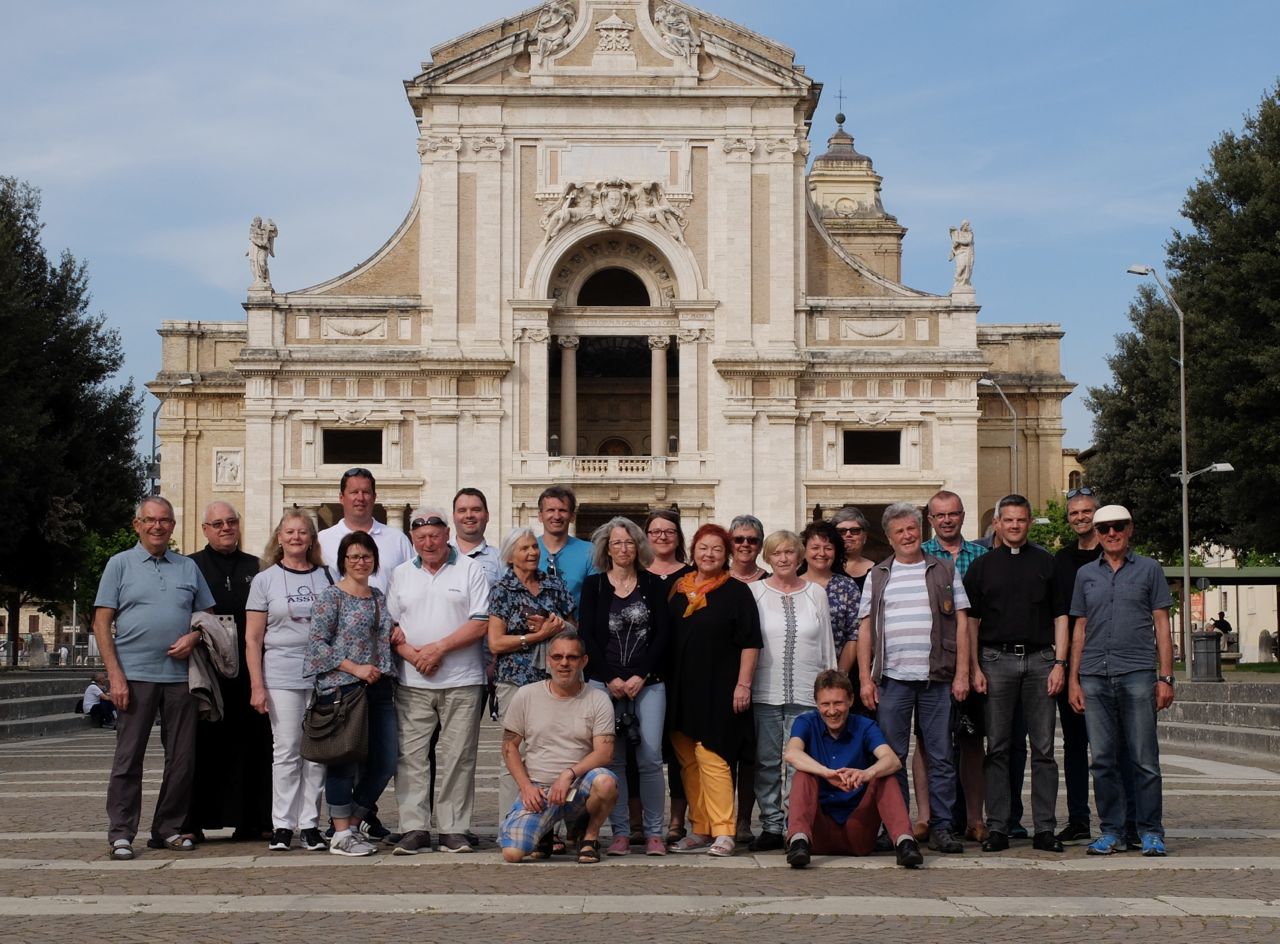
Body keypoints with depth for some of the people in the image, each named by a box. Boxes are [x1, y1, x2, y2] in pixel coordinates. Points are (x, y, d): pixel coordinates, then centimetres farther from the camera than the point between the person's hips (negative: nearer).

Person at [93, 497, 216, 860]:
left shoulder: (188, 567, 14)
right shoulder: (120, 564, 5)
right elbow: (101, 623, 0)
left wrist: (194, 637, -4)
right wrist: (115, 675, -9)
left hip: (180, 676, 3)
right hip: (135, 676, -3)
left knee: (182, 759, 5)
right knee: (128, 758, -2)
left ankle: (169, 829, 16)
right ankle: (121, 834, 3)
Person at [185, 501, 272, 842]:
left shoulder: (255, 568, 15)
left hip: (247, 670, 2)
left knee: (249, 744, 2)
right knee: (202, 745, -2)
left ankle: (249, 820, 9)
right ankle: (192, 823, 3)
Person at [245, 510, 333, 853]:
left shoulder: (327, 577, 10)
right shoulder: (265, 580, 5)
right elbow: (252, 638, 3)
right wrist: (257, 686, -4)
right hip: (281, 678, -1)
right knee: (286, 751, -1)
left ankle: (311, 824, 8)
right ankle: (282, 825, 5)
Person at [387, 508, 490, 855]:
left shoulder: (470, 570, 3)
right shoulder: (402, 574, 13)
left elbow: (480, 624, -4)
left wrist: (439, 648, -12)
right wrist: (411, 654, -7)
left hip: (462, 682, -3)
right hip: (412, 683, 3)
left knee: (458, 757, 0)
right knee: (411, 755, -1)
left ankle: (454, 830, 5)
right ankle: (414, 830, 3)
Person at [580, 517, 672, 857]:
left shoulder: (654, 585, 10)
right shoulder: (594, 585, 9)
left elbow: (662, 634, 4)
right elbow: (587, 635, 3)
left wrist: (641, 676, -6)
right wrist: (611, 678, -6)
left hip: (648, 682, 0)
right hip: (604, 682, 0)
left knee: (650, 758, -7)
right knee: (612, 759, -3)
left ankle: (654, 833, 0)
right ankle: (620, 832, 4)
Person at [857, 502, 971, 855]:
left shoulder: (944, 571, 10)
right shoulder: (877, 576, 12)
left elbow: (961, 623, 7)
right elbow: (865, 628, 10)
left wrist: (962, 673, -1)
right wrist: (865, 679, 2)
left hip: (937, 679, -1)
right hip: (892, 679, 1)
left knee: (940, 756, 1)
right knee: (892, 757, 2)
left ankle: (941, 828, 5)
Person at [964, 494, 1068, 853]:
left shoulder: (1046, 562, 9)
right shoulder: (982, 565, 9)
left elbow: (1060, 616, 8)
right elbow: (971, 620, 8)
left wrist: (1059, 663, -3)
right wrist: (975, 668, -1)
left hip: (1039, 659, 0)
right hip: (996, 659, 0)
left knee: (1043, 748, 1)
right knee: (997, 747, 2)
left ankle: (1045, 829, 5)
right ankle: (997, 828, 5)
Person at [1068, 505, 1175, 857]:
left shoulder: (1148, 569, 8)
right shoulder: (1086, 574, 15)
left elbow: (1162, 626, 6)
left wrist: (1166, 677, -1)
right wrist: (1073, 679, 8)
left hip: (1137, 673, -2)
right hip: (1094, 677, 3)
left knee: (1145, 758, -3)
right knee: (1103, 759, 3)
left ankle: (1150, 832, 4)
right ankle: (1111, 831, 11)